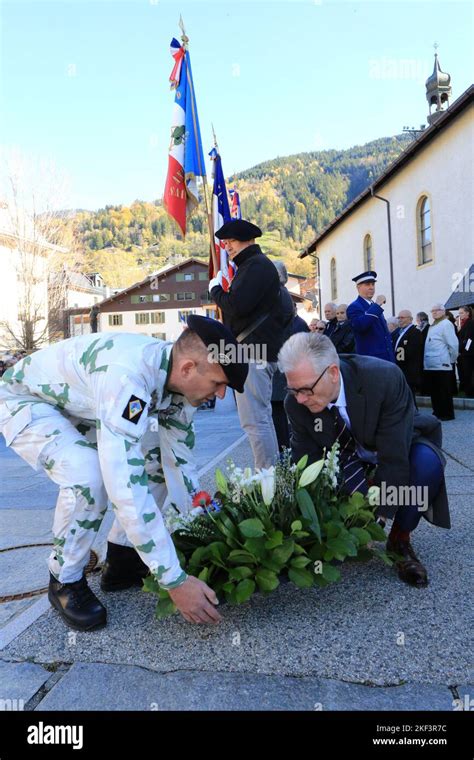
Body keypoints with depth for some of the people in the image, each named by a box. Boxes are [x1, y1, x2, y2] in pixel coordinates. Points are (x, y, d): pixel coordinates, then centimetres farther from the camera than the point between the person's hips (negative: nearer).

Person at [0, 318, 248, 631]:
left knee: (158, 459, -3)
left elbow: (180, 462, -4)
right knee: (90, 476, -31)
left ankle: (122, 562, 11)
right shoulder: (127, 377, -41)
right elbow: (126, 487, -45)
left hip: (81, 405, 8)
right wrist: (175, 580, -39)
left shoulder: (177, 376, -15)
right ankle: (65, 581, -4)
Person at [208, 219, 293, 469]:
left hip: (253, 352, -11)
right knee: (262, 418, 15)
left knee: (254, 421, -12)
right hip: (256, 352, 11)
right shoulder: (255, 264, 24)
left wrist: (215, 288, -5)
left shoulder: (256, 265, -9)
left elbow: (236, 306, -21)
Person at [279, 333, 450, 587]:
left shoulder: (385, 378, -36)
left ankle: (400, 540, -10)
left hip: (401, 448, -2)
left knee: (427, 462, -34)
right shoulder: (296, 403, -23)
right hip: (349, 457, 3)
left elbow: (394, 458, -33)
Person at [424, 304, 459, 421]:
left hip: (441, 364, -8)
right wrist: (426, 360, 13)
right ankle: (437, 412, 19)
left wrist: (452, 359, -5)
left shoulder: (446, 324, -7)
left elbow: (453, 344, -13)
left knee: (444, 391, -2)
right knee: (434, 390, 11)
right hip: (430, 365, 8)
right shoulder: (433, 326, 19)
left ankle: (447, 414, 5)